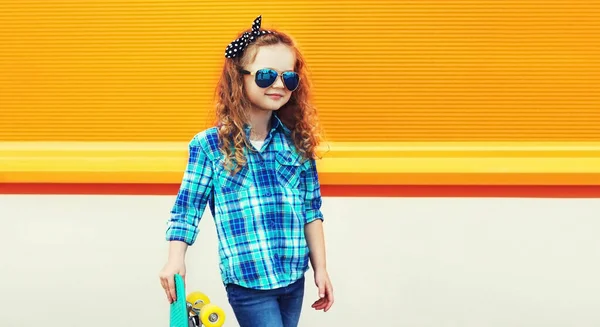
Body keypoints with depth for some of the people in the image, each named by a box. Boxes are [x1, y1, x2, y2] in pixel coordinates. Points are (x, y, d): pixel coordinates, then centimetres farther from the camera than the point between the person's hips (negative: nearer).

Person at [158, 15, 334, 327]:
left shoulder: (297, 142, 5)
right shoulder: (209, 145, -6)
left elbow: (311, 210, 8)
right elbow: (187, 208, -3)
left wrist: (320, 268, 7)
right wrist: (175, 261, -11)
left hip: (294, 277, 4)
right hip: (247, 279, -4)